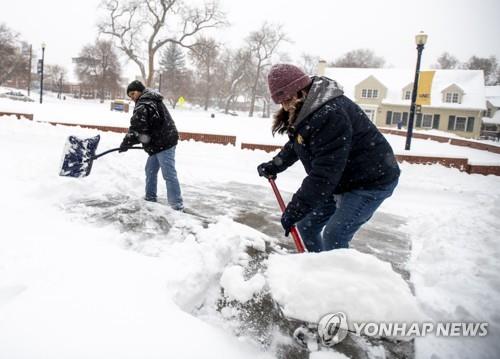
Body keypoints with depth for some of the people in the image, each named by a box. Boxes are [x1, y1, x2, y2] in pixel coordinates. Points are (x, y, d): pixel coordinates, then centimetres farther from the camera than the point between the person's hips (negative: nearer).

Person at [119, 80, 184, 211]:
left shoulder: (143, 105, -13)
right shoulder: (151, 100, 21)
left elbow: (137, 128, -18)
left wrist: (126, 143, -7)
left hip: (163, 144, -11)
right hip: (162, 142, 11)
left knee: (169, 174, -10)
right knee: (150, 170, 19)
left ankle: (177, 205, -9)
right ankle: (150, 198, 30)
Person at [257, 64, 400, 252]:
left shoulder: (330, 114, -31)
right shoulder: (304, 110, 1)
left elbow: (324, 172, -32)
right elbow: (295, 145, 20)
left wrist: (295, 210, -27)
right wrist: (273, 166, 9)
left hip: (371, 181, -10)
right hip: (341, 180, 10)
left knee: (334, 237, -17)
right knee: (306, 224, 10)